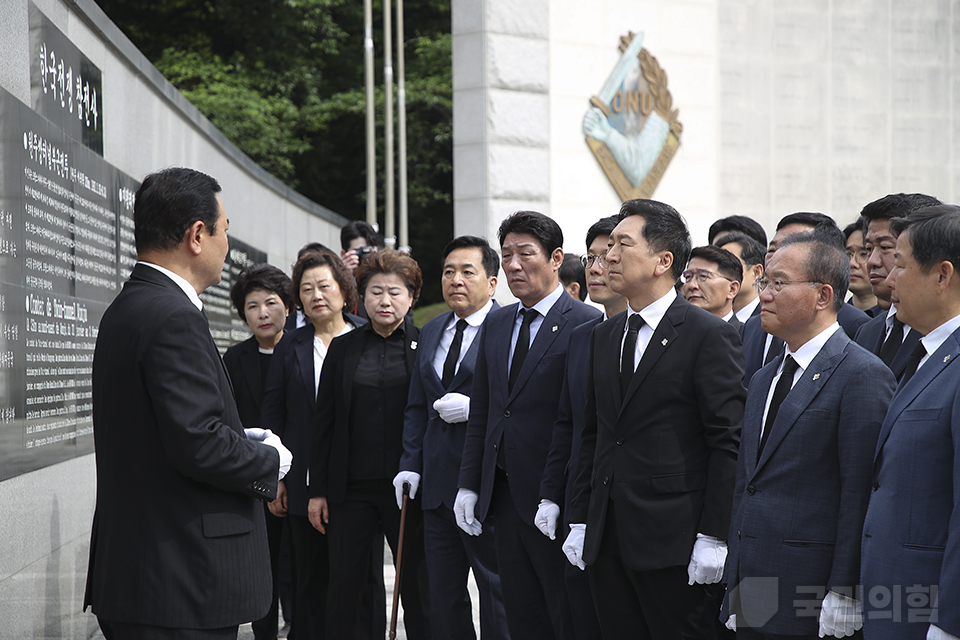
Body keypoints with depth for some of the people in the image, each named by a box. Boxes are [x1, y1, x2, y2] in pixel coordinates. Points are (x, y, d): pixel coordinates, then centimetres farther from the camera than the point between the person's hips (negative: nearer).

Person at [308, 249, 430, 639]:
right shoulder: (343, 348, 9)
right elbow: (324, 421, 9)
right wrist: (317, 489, 5)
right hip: (352, 488, 2)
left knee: (416, 587, 4)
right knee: (342, 585, 0)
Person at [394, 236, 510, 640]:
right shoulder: (431, 332, 16)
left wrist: (474, 409, -19)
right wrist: (410, 464, 11)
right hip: (437, 485, 7)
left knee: (497, 593, 1)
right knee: (443, 596, 12)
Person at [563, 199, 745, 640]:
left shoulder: (710, 336, -7)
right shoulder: (604, 335, 14)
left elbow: (728, 443, -11)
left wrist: (713, 538, -15)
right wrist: (580, 521, 13)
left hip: (673, 540, -6)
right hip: (606, 542, 6)